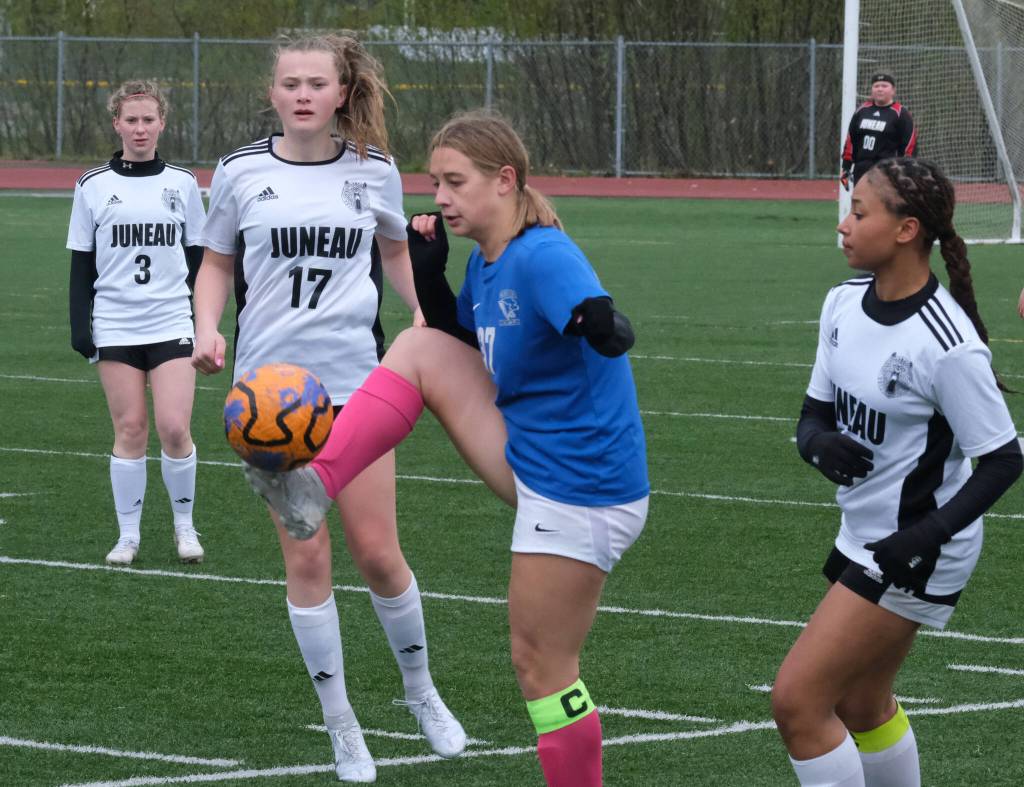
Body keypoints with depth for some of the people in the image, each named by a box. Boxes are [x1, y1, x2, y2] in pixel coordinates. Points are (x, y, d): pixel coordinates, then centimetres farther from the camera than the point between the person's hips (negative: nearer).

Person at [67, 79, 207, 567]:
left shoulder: (183, 184, 6)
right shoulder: (93, 187, 3)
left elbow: (198, 260, 10)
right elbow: (81, 265, 6)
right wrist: (80, 326, -1)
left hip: (172, 324, 0)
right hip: (115, 326, 0)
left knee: (173, 426, -9)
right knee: (130, 429, 0)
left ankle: (184, 523, 10)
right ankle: (128, 534, 10)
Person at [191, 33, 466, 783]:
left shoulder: (374, 171, 2)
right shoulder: (241, 173, -1)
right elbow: (217, 263, 10)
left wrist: (423, 308, 3)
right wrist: (207, 326, -8)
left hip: (355, 379, 0)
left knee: (377, 551, -1)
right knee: (307, 559, 0)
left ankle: (421, 689, 25)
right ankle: (342, 725, 12)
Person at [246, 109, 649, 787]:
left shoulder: (542, 258, -22)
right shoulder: (485, 259, 5)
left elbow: (616, 336, -38)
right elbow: (463, 343, 21)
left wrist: (596, 321, -59)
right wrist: (429, 273, 8)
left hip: (580, 491, -8)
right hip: (529, 461, 8)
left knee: (542, 667, -1)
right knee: (419, 350, 3)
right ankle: (314, 490, 0)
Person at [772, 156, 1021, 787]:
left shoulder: (948, 346, -25)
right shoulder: (845, 305, -1)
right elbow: (817, 410, 8)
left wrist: (928, 535, -27)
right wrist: (819, 443, -16)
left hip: (916, 553, -9)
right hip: (864, 538, 9)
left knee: (798, 700, -11)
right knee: (860, 705, 22)